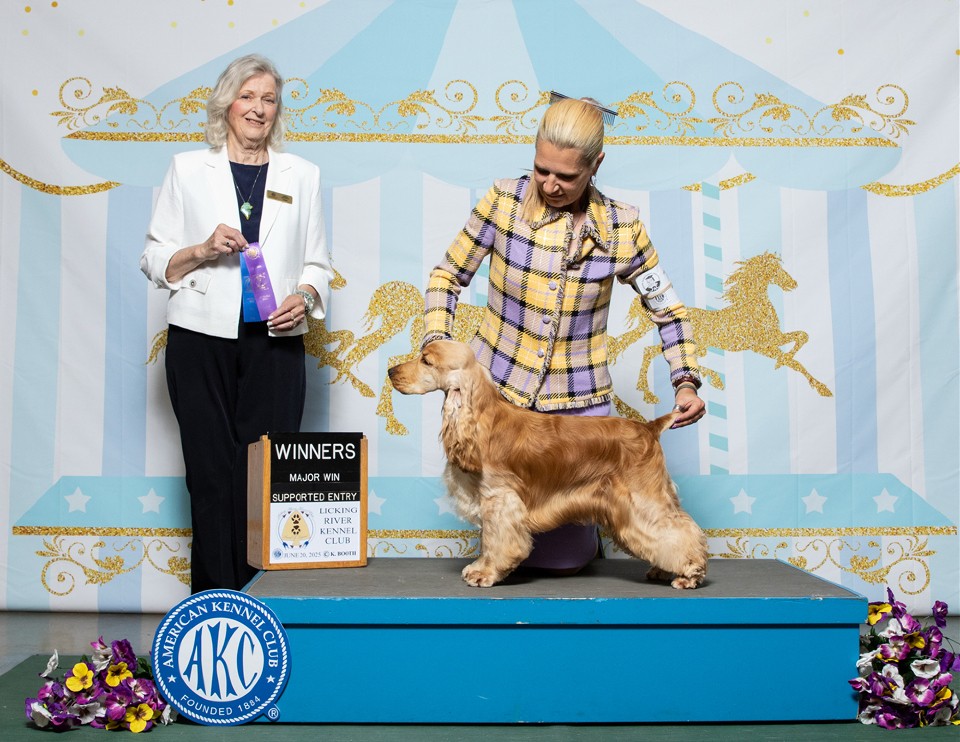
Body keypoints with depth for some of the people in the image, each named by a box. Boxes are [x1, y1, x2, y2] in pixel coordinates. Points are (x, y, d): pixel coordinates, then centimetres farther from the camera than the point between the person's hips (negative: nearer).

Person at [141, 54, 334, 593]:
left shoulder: (301, 175, 12)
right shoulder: (188, 170, 9)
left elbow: (318, 264, 11)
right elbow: (154, 259, 8)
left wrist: (305, 296, -9)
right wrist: (203, 251, -10)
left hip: (275, 342, 1)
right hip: (203, 340, 0)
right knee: (213, 473, -1)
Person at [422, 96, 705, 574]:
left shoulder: (620, 227, -5)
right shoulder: (504, 202, -7)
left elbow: (668, 308, 4)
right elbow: (447, 276, 1)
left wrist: (686, 382, -7)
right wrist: (437, 343, -13)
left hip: (579, 405, 0)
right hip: (497, 391, 0)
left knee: (565, 556, 2)